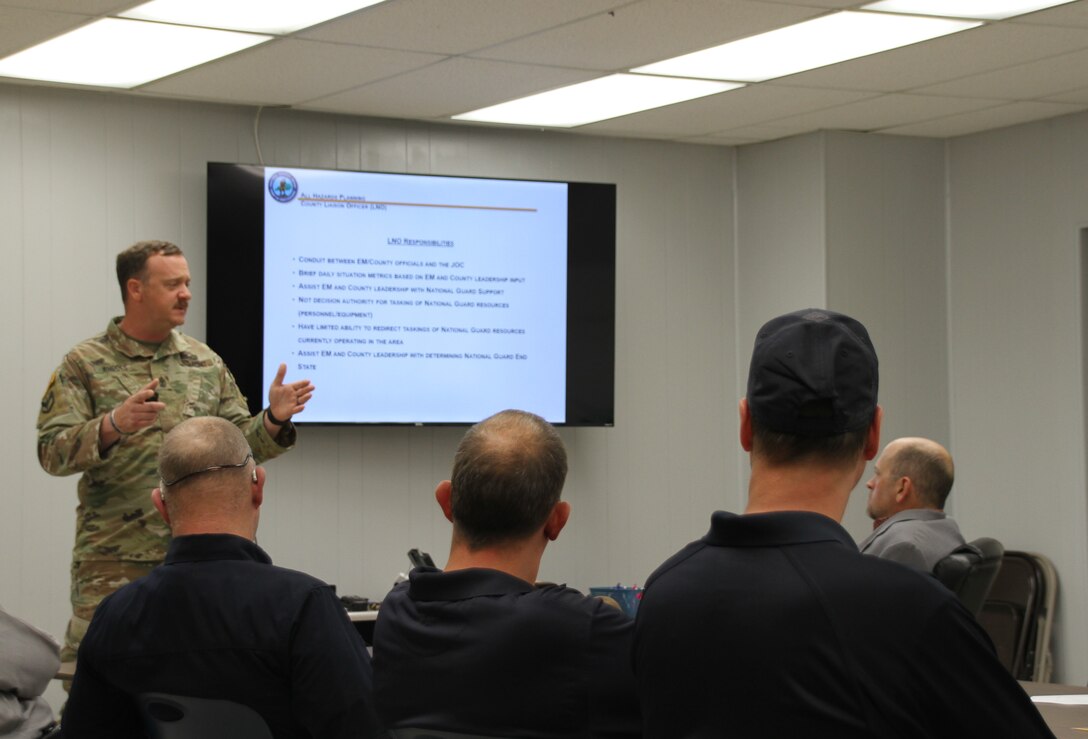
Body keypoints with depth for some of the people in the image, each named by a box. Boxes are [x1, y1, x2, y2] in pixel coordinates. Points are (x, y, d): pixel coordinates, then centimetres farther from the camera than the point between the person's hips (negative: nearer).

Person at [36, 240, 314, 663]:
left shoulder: (205, 363, 12)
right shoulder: (85, 364, 0)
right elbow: (52, 451, -8)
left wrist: (273, 420, -9)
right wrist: (112, 425, -25)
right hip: (114, 559, -3)